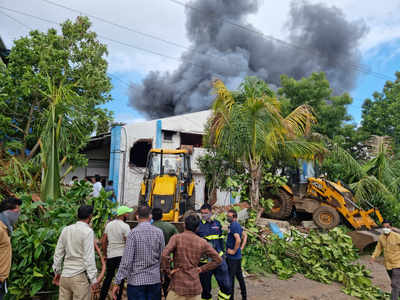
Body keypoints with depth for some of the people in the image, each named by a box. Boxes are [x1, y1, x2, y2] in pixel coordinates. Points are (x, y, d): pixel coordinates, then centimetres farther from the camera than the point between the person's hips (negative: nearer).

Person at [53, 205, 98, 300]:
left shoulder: (65, 230, 6)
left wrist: (57, 271, 24)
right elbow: (89, 257, -15)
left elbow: (58, 253, 12)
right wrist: (93, 279, -9)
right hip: (80, 277, -6)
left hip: (64, 275, 6)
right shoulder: (88, 231, -12)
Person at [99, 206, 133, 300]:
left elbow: (103, 241, 8)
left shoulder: (109, 225, 6)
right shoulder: (125, 226, -12)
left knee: (108, 277, 17)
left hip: (110, 256, 6)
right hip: (121, 255, -5)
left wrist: (105, 254, 16)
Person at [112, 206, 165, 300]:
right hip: (155, 280, 3)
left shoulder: (133, 233, -10)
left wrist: (117, 282, -6)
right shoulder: (159, 232, -2)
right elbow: (162, 257, 3)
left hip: (136, 281, -3)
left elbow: (126, 260, -12)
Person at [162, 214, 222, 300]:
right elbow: (218, 259, 5)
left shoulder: (176, 238, -7)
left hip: (178, 285, -2)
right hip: (195, 287, 3)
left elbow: (164, 255, -22)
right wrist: (202, 269, 8)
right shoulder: (202, 242, 2)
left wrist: (168, 270, -7)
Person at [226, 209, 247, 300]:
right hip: (238, 256, 9)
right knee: (239, 276, 18)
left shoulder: (233, 225, -19)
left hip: (232, 257, -9)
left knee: (230, 277, 0)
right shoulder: (238, 225, 10)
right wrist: (241, 248, 13)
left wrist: (234, 251, -19)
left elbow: (238, 240, -30)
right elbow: (244, 237, 20)